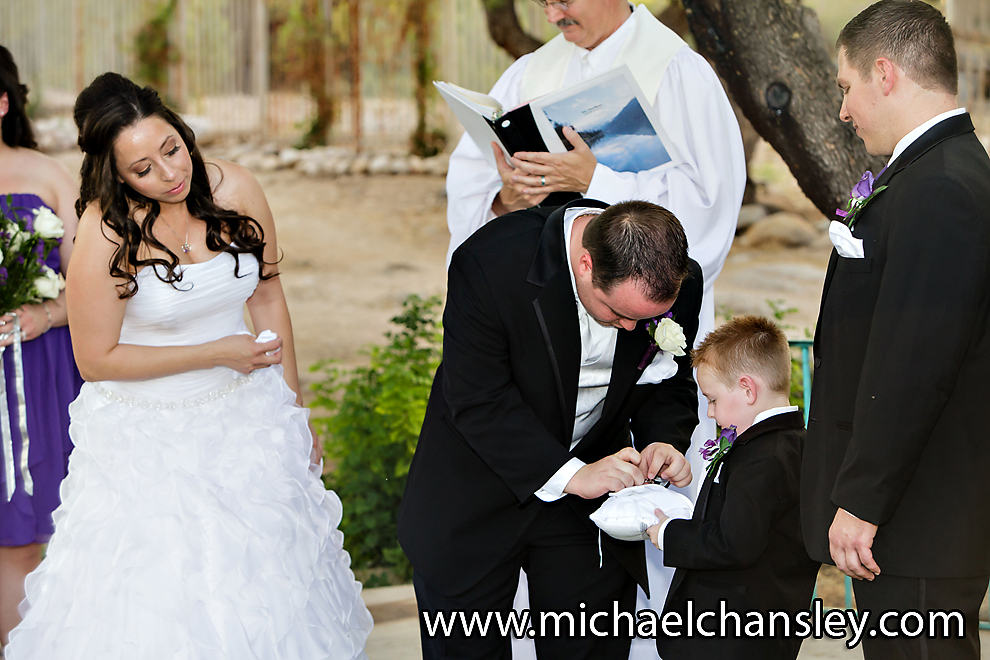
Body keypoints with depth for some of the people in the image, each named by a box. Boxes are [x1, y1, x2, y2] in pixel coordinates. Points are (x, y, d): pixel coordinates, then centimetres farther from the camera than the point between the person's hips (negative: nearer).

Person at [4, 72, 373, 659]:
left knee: (266, 576, 14)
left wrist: (294, 407, 9)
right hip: (147, 430, -4)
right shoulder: (107, 231, -23)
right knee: (158, 608, 3)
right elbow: (97, 359, -17)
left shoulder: (235, 190, -11)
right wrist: (216, 354, -17)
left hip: (245, 413, 4)